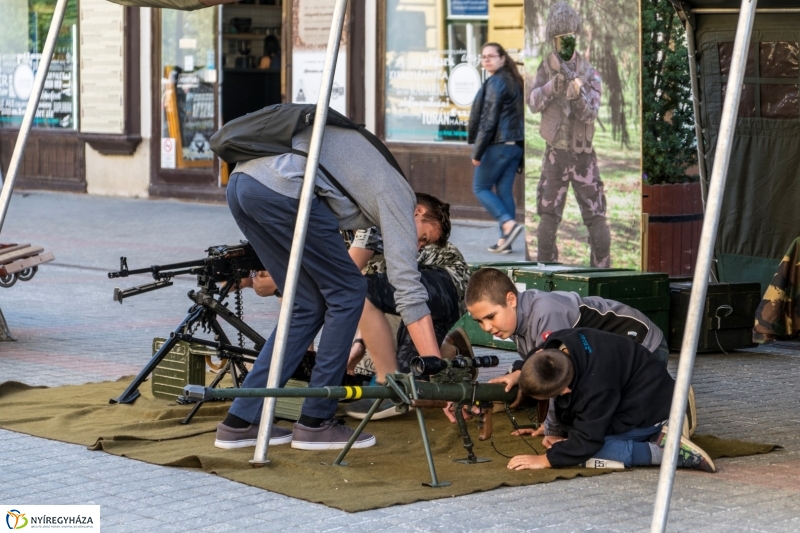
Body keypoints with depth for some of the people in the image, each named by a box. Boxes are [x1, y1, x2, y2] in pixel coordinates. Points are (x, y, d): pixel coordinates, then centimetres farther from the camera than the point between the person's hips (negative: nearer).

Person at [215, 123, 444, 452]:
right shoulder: (398, 195, 6)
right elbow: (408, 290, -2)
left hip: (240, 183, 9)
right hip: (282, 189, -9)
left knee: (308, 306, 15)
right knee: (347, 294, 6)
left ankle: (241, 421, 15)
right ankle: (315, 422, 8)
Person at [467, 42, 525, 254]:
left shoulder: (495, 82, -13)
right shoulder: (514, 81, 15)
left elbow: (489, 120, -16)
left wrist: (477, 151, -12)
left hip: (498, 144, -8)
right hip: (516, 144, 8)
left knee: (480, 187, 3)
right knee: (505, 190, 9)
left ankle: (509, 224, -13)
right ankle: (505, 240, 7)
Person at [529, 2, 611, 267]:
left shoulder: (589, 73, -6)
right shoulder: (546, 69, 0)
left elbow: (590, 114, -16)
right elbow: (533, 103, -12)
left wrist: (577, 95, -36)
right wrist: (553, 85, -29)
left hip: (584, 155, -1)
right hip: (555, 154, 1)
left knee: (597, 218, -2)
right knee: (548, 218, 2)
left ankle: (602, 270, 3)